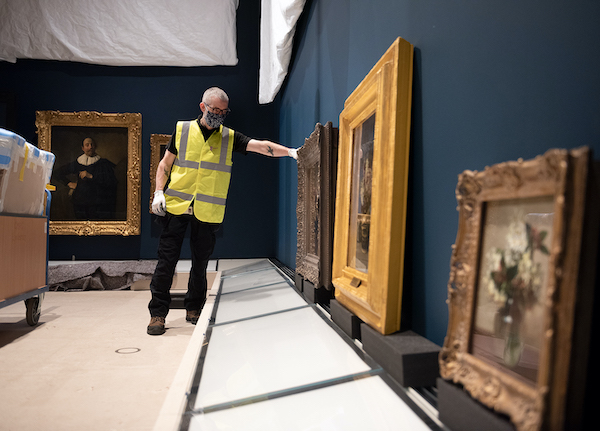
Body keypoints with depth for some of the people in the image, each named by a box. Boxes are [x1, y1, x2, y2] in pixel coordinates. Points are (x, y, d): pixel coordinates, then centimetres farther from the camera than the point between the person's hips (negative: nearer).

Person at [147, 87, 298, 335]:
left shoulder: (230, 138, 7)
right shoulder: (182, 129, 7)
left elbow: (261, 146, -4)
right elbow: (165, 163, 11)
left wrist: (291, 152, -18)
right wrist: (159, 192, -2)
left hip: (207, 212, 1)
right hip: (176, 206, 0)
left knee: (201, 262, 8)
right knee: (166, 259, 0)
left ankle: (194, 309, 25)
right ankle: (158, 313, 13)